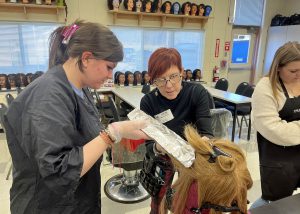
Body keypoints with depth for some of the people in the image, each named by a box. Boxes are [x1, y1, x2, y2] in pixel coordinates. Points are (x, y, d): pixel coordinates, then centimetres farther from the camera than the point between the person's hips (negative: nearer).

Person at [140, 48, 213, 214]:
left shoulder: (197, 93, -22)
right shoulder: (148, 102, -22)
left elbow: (206, 132, -25)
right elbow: (149, 145, -21)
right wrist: (158, 148, -44)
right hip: (162, 160, 0)